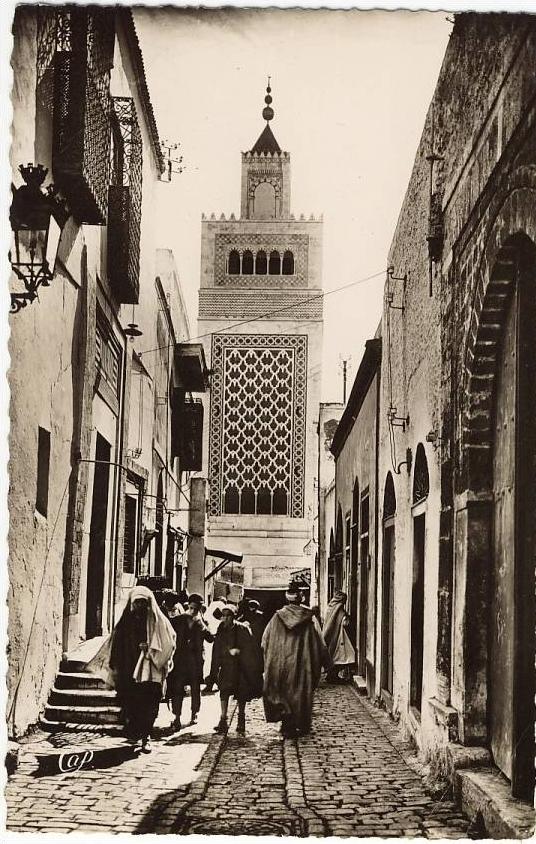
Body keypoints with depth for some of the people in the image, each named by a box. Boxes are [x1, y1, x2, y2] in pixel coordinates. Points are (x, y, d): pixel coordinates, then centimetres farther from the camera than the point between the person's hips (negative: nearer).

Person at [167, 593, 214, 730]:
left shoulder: (202, 622, 3)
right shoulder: (178, 620, 2)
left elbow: (210, 639, -7)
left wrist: (201, 624, -15)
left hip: (196, 660, 1)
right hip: (180, 658, -1)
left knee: (195, 689, 12)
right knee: (177, 689, -8)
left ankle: (194, 714, 28)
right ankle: (177, 718, -8)